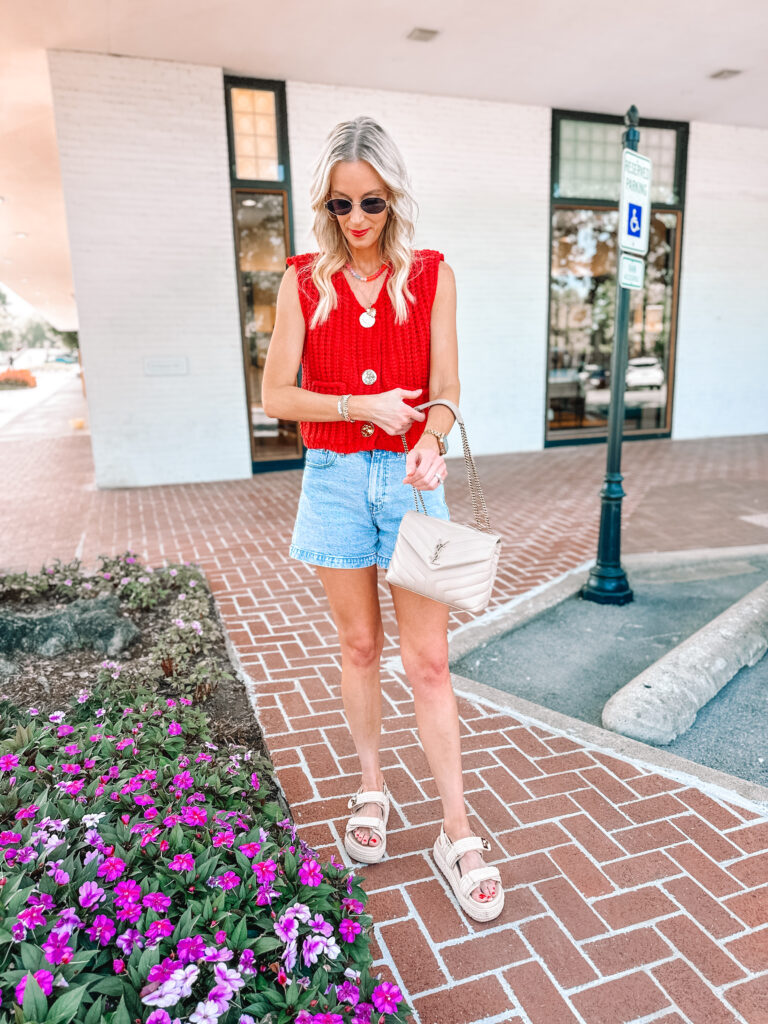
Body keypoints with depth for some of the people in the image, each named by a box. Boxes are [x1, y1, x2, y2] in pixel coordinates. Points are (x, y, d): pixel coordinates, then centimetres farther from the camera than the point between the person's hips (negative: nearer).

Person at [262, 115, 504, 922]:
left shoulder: (431, 276, 3)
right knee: (359, 646, 13)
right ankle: (371, 793, 33)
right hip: (335, 478, 1)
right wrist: (365, 406, -15)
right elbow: (275, 395, -2)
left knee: (428, 660, -1)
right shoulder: (304, 282, 3)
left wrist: (431, 441, -23)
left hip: (411, 476, -1)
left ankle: (457, 834, 14)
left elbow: (446, 389, -1)